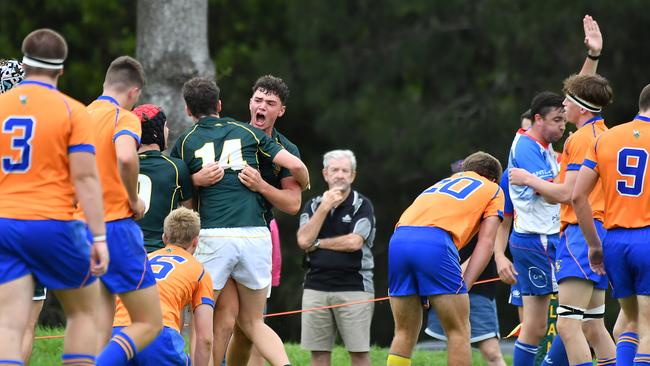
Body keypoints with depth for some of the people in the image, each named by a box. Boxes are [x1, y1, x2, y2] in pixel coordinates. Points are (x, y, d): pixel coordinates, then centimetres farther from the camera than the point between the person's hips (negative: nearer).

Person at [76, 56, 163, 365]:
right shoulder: (124, 117, -7)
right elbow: (126, 157, -28)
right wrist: (134, 200, -13)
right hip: (116, 226, -7)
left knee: (100, 334, 9)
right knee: (150, 323, 0)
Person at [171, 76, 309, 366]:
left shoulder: (185, 143, 9)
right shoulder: (247, 132, 13)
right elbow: (295, 165, 7)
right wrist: (303, 185, 28)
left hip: (214, 236, -3)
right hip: (256, 235, 3)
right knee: (252, 322, 15)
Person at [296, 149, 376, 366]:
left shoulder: (362, 206, 0)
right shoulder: (313, 206, 12)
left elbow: (354, 242, -14)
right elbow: (303, 240, -3)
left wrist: (317, 243, -3)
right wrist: (325, 207, -7)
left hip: (353, 288, -4)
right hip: (316, 287, 4)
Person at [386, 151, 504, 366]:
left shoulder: (445, 182, 38)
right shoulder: (493, 190, 24)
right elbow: (486, 242, 10)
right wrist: (465, 284, 4)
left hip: (398, 238, 5)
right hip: (436, 242, -5)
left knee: (405, 333, 13)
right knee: (458, 332, 4)